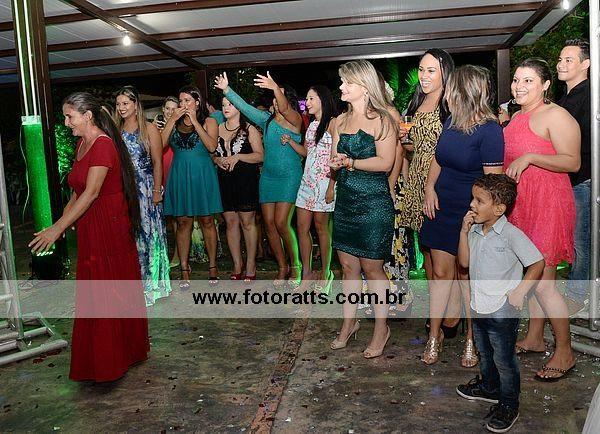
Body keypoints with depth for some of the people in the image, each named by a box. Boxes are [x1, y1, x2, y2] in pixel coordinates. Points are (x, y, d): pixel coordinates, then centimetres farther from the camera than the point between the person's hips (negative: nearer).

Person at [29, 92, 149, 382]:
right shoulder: (82, 144, 12)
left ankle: (116, 358, 18)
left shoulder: (103, 145, -17)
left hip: (109, 228, -9)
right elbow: (78, 191, 15)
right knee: (94, 293, 15)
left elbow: (91, 193, -22)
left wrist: (58, 228, -21)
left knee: (111, 292, 2)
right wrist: (63, 222, 7)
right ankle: (100, 357, 28)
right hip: (90, 229, 9)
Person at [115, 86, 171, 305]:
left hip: (145, 188, -3)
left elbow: (157, 162, -4)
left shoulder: (149, 129, -1)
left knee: (147, 232, 3)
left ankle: (151, 282, 16)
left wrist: (157, 190, -10)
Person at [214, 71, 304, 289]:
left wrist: (276, 88, -43)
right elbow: (245, 107, 10)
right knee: (269, 223, 4)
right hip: (268, 176, 6)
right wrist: (227, 90, 2)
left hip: (289, 177, -6)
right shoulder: (267, 120, 12)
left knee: (281, 223, -13)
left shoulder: (295, 120, -5)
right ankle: (282, 267, 17)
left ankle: (295, 265, 7)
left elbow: (285, 109, -26)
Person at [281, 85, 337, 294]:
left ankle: (325, 273, 14)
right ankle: (307, 273, 13)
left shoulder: (332, 123, -7)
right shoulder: (311, 124, 17)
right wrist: (289, 141, 6)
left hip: (324, 180, -7)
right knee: (302, 226, 4)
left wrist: (331, 187, -16)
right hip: (307, 180, 7)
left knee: (321, 227, 0)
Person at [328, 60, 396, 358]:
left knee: (371, 267, 1)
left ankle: (381, 328, 17)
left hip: (373, 202, -6)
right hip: (345, 201, 6)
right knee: (348, 265, 11)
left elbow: (385, 162, -16)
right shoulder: (340, 121, 13)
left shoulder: (381, 120, -7)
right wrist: (335, 165, -9)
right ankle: (349, 321, 26)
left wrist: (350, 162, -11)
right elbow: (334, 159, 14)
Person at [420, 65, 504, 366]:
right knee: (441, 272, 10)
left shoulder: (489, 130, -15)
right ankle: (435, 335, 23)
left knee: (468, 275, 6)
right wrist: (430, 189, 2)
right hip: (441, 209, 6)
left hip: (470, 214, -5)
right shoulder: (451, 122, 6)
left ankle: (472, 339, 25)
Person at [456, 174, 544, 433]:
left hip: (502, 311, -7)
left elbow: (538, 263, -15)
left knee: (504, 359, 7)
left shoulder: (511, 234, -20)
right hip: (479, 306, 7)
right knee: (485, 353, 25)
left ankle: (508, 405, 25)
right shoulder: (475, 231, 1)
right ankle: (489, 388, 48)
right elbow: (464, 262, 0)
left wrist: (520, 291, -18)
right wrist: (464, 231, -8)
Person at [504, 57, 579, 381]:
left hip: (547, 204, -8)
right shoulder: (517, 117, 16)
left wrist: (530, 157, -27)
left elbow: (572, 162, -19)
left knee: (542, 282, -6)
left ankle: (565, 352, 9)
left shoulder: (555, 115, -10)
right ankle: (534, 339, 28)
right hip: (520, 203, 9)